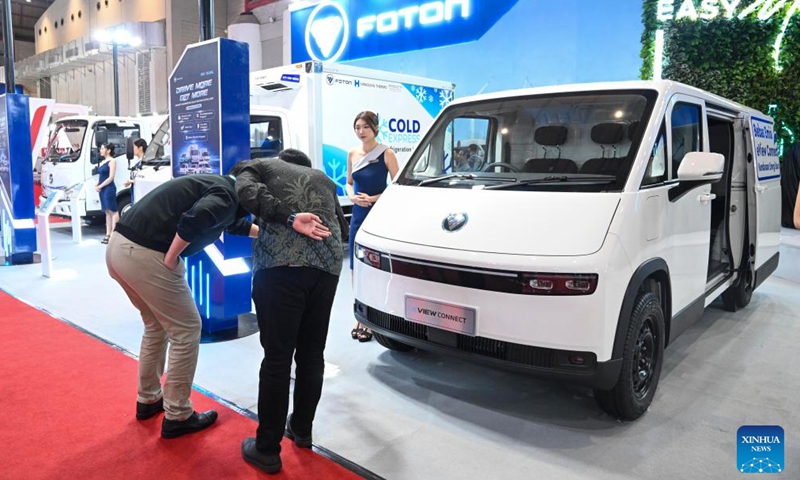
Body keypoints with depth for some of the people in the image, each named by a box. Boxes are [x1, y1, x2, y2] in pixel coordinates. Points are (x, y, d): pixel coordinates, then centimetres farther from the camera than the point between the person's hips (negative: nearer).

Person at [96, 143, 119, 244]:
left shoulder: (112, 161, -6)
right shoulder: (102, 162, 18)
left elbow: (111, 177, -12)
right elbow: (100, 176, 21)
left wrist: (100, 186, -10)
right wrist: (96, 185, 3)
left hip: (109, 188, -9)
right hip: (102, 189, 9)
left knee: (113, 211, -8)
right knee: (107, 212, 9)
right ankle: (108, 234, 12)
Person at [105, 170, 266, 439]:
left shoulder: (215, 184, 21)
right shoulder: (227, 194, -7)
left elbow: (235, 223, 38)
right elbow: (194, 220, -28)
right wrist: (169, 261, -16)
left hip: (119, 246, 10)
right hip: (144, 255, -10)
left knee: (156, 326, 25)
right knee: (186, 331, 4)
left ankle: (148, 400, 36)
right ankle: (177, 417, 14)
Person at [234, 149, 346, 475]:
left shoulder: (259, 166, 22)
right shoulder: (323, 179, 33)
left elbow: (248, 192, -1)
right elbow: (341, 227, 30)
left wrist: (289, 219, -8)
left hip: (280, 264, -4)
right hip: (327, 266, 4)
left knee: (277, 356, 2)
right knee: (311, 354, 16)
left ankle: (267, 449, 14)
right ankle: (302, 429, 33)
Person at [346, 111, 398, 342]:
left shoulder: (386, 153, -8)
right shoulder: (352, 154, 8)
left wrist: (373, 198, -16)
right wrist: (353, 197, -4)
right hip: (358, 214, 5)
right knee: (356, 267, 6)